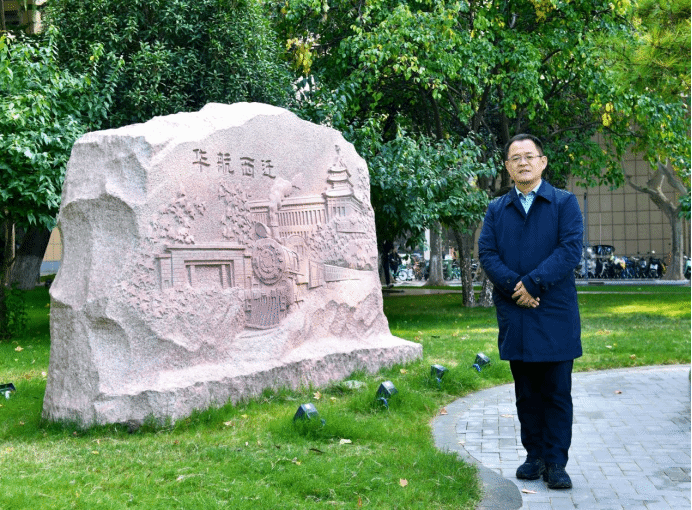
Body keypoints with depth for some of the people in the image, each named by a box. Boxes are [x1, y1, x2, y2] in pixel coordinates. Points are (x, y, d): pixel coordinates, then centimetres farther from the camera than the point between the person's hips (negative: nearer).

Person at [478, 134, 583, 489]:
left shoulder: (565, 203, 3)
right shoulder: (496, 209, 12)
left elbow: (570, 249, -9)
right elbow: (486, 252, 1)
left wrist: (533, 283, -17)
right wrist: (513, 286, -15)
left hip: (555, 315, -3)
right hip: (515, 316, 3)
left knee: (557, 393, 2)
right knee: (526, 393, 10)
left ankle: (556, 463, 9)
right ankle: (535, 457, 20)